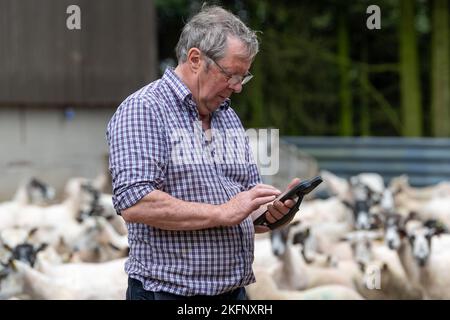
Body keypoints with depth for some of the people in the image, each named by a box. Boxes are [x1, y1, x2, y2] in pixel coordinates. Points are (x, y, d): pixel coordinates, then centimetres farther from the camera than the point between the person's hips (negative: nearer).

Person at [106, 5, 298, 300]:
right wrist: (223, 213, -19)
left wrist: (272, 211, -5)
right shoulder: (143, 110, -11)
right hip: (169, 292, -7)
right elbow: (134, 204, -23)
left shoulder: (230, 118, 13)